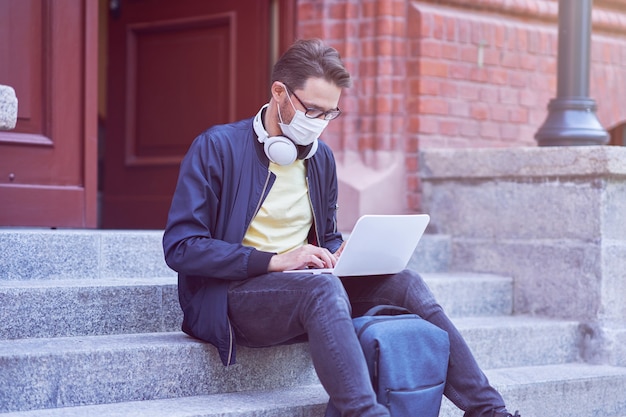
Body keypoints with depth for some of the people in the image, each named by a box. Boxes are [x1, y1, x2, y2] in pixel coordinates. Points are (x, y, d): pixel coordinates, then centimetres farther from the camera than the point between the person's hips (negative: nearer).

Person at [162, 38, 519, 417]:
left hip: (307, 294, 6)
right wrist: (274, 260, -21)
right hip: (233, 297, -6)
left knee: (405, 282, -14)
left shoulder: (321, 157, 14)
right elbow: (180, 246, -14)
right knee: (324, 288, -36)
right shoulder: (218, 148, -7)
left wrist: (341, 255, -1)